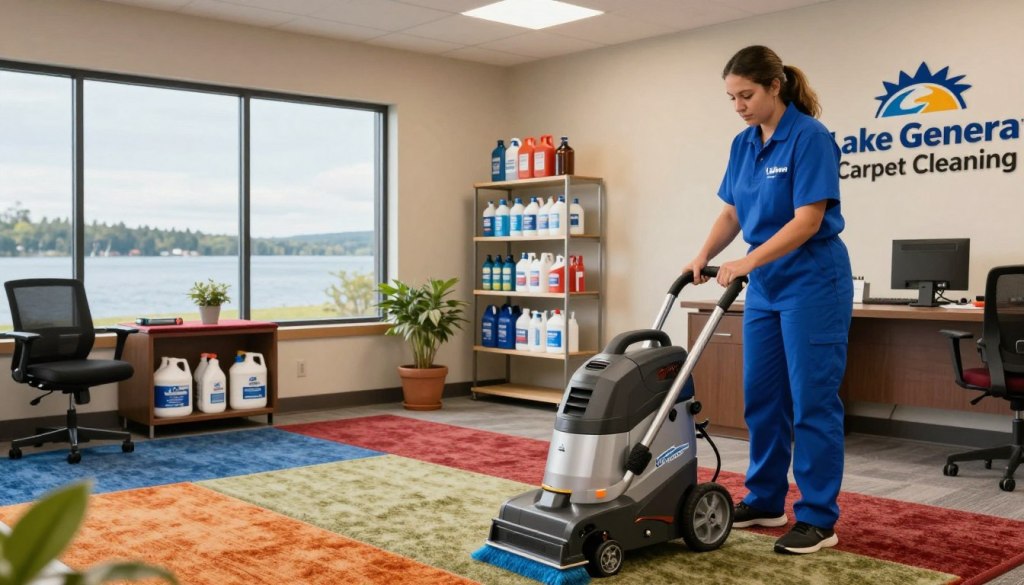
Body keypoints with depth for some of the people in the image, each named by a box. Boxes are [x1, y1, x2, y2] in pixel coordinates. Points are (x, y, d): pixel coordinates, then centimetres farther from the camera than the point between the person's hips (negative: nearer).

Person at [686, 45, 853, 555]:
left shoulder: (810, 137, -16)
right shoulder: (743, 145, 8)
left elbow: (807, 222, -21)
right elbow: (732, 213, 13)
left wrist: (746, 262, -25)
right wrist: (704, 256, -2)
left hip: (813, 284, -8)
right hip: (766, 288, 8)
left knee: (812, 401, -4)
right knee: (761, 398, 12)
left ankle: (818, 519, 5)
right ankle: (766, 501, 25)